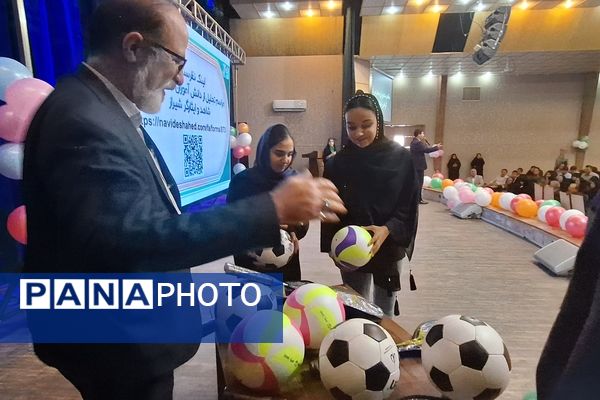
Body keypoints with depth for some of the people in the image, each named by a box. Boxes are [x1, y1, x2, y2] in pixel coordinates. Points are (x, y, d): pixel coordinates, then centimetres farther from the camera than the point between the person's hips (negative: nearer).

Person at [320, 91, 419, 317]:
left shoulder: (401, 158, -7)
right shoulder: (337, 163, -2)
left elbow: (409, 208, -5)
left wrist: (387, 230, -22)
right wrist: (334, 246, -10)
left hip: (388, 250, -1)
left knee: (384, 314, 11)